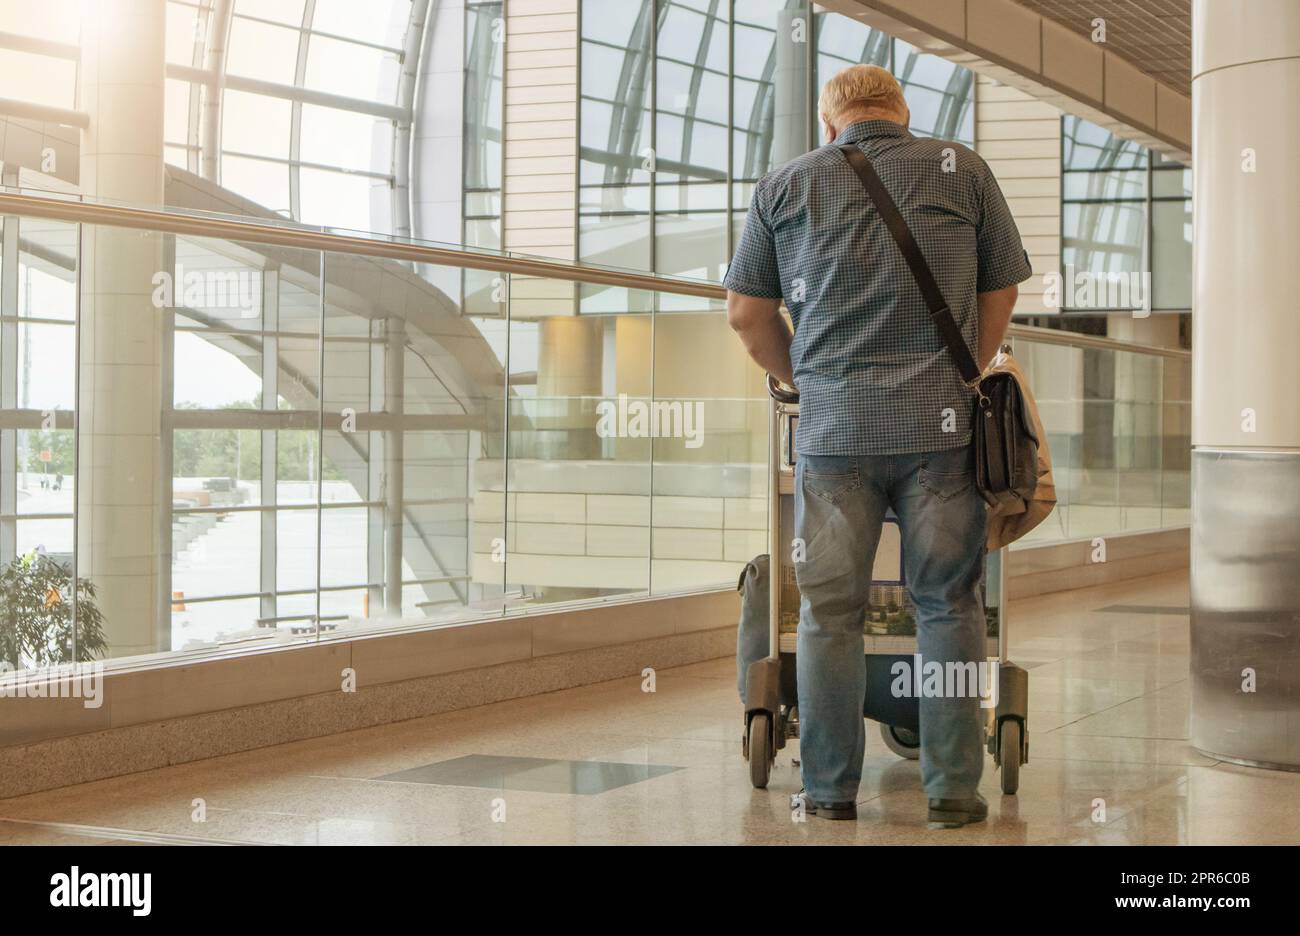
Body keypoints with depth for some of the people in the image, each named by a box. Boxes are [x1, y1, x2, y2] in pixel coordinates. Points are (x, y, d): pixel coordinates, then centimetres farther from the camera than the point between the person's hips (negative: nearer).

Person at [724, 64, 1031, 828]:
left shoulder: (786, 184, 9)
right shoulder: (962, 170, 8)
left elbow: (748, 315, 12)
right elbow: (1002, 296, 13)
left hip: (833, 422, 0)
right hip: (942, 423, 0)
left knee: (830, 613, 7)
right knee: (950, 606, 7)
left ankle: (830, 795, 11)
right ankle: (954, 790, 8)